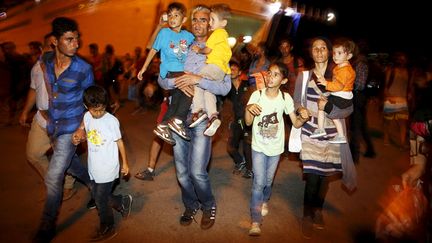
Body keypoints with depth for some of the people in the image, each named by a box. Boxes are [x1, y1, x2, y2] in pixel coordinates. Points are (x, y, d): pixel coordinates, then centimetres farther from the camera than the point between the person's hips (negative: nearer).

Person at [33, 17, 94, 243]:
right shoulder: (46, 61, -4)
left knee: (53, 178, -4)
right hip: (53, 126, 6)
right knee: (70, 164, 22)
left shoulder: (83, 69, -17)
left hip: (71, 127, -6)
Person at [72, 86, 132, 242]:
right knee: (96, 195, 18)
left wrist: (125, 163, 0)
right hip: (94, 168, 6)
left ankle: (107, 229, 27)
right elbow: (82, 129, 17)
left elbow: (119, 142, -8)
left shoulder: (111, 121, -18)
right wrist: (76, 138, -6)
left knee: (101, 200, 5)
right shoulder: (87, 116, -3)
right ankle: (123, 202, 40)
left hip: (108, 169, -6)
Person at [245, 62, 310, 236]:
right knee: (259, 182, -5)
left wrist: (303, 118, -29)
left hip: (276, 147, 2)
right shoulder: (257, 95, -13)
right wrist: (248, 108, -35)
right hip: (258, 146, -1)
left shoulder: (285, 98, -10)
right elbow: (248, 122, -15)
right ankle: (256, 221, 8)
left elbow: (296, 123, -8)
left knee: (268, 181, 17)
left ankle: (264, 201, 49)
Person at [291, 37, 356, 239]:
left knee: (325, 176, 12)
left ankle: (318, 210, 36)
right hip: (311, 133, -2)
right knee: (312, 177, -7)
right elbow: (296, 103, 4)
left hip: (331, 134, 2)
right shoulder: (304, 76, 3)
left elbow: (349, 108, -1)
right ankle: (307, 217, 15)